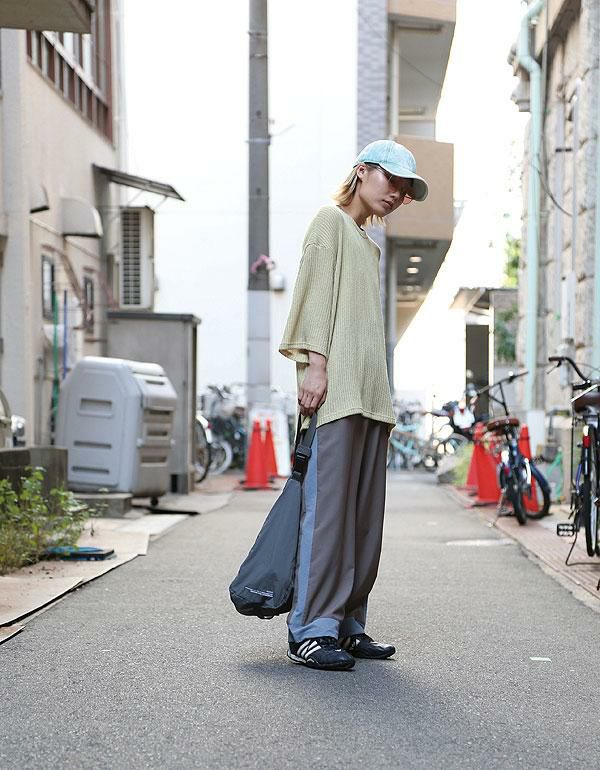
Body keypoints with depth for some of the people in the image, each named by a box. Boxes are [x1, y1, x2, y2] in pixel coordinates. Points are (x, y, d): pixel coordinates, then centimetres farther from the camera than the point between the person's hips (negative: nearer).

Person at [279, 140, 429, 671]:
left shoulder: (370, 247, 28)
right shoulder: (331, 220, 6)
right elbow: (317, 290, -7)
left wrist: (381, 397, 17)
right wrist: (315, 361, -18)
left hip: (370, 393, 8)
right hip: (334, 388, -8)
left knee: (365, 513, 4)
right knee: (328, 504, -13)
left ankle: (347, 624, 8)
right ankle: (311, 629, -13)